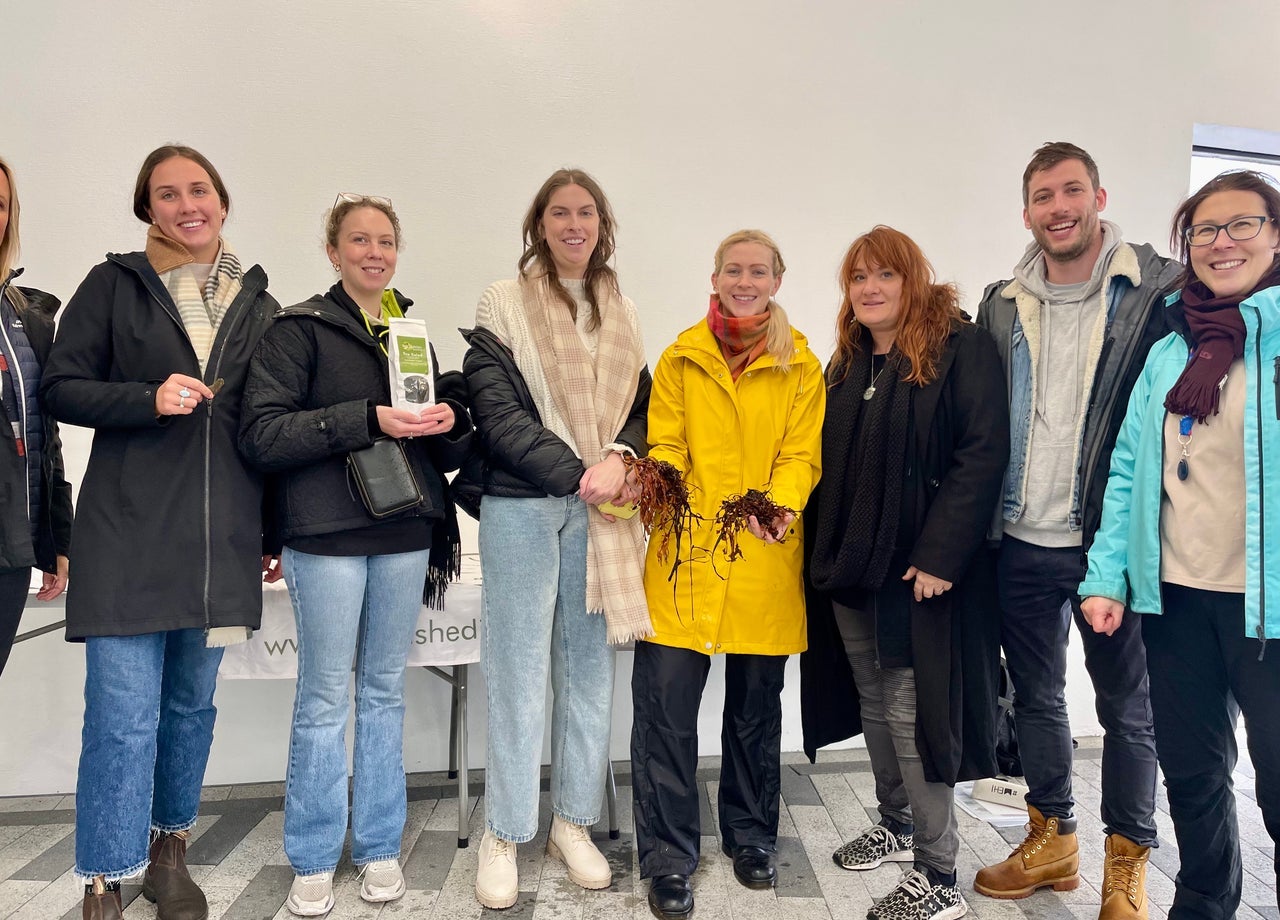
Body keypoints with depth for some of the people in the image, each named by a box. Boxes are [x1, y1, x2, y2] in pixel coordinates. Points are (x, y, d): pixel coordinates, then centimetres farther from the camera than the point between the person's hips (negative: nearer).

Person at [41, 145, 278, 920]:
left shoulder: (258, 304, 11)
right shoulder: (114, 286, 3)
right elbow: (60, 388, 0)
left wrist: (275, 532, 11)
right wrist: (148, 397, -17)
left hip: (222, 536, 3)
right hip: (129, 532, -3)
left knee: (192, 700, 13)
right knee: (125, 712, -4)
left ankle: (169, 848, 32)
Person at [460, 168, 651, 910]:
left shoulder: (620, 314, 13)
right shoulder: (504, 306, -1)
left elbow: (641, 406, 12)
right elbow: (496, 410, -9)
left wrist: (619, 457, -9)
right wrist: (577, 472, -15)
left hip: (599, 511, 4)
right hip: (522, 507, -4)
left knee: (590, 668, 10)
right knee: (519, 670, 3)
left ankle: (574, 822, 25)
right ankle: (504, 834, 17)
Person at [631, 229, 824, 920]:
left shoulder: (801, 365, 7)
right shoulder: (680, 358, 7)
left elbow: (802, 453, 1)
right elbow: (664, 444, 4)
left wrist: (781, 505, -19)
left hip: (763, 559, 1)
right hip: (687, 554, 0)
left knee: (756, 705, 13)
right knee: (665, 701, -6)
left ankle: (750, 834, 34)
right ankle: (668, 856, 11)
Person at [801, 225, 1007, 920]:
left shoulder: (960, 348, -8)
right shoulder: (847, 364, 14)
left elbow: (982, 454, -17)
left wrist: (939, 556, -22)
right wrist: (823, 553, 7)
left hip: (920, 570, -7)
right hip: (849, 568, 7)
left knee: (910, 711, -3)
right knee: (873, 702, 16)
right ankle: (896, 826, 34)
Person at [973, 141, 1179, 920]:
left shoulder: (1158, 291, -6)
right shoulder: (1002, 305, 7)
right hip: (1023, 543, 4)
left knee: (1127, 705, 9)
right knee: (1035, 695, 15)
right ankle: (1052, 840, 34)